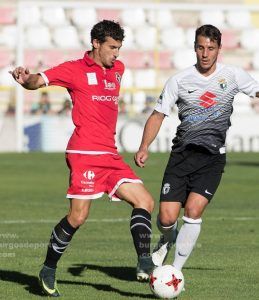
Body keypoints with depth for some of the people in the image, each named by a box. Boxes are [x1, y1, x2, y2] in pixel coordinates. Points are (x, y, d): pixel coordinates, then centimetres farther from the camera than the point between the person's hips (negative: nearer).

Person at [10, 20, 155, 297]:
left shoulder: (117, 69, 18)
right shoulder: (75, 69, -2)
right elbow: (38, 81, -10)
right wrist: (26, 79, -33)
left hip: (110, 155, 7)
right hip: (84, 153, -7)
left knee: (145, 201, -3)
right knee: (78, 216, -10)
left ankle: (144, 264, -5)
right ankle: (48, 270, 7)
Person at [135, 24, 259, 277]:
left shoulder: (232, 75, 3)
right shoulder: (179, 80, 3)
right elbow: (158, 115, 7)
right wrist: (144, 148, -5)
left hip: (212, 156, -1)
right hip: (182, 153, 1)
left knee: (193, 211, -18)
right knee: (167, 217, -8)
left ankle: (175, 271, -5)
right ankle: (167, 240, 31)